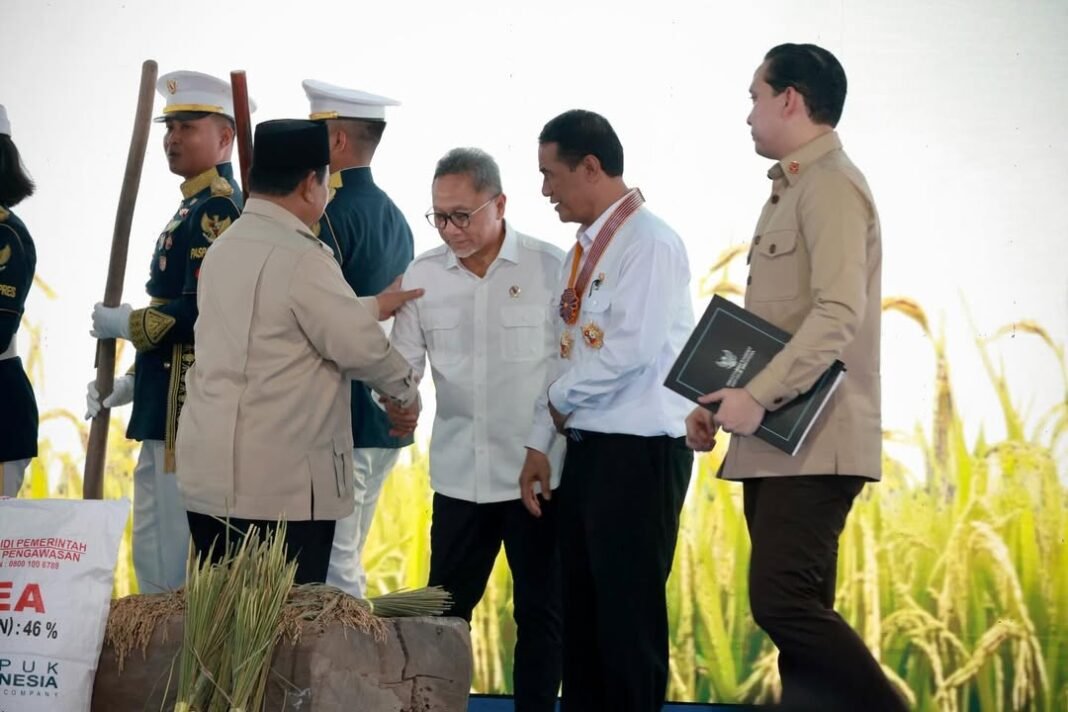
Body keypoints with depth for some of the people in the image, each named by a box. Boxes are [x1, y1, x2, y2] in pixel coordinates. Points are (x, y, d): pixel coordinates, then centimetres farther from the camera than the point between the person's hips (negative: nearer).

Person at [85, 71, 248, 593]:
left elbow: (199, 312, -24)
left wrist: (122, 323, -11)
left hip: (189, 413, -11)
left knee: (173, 568, -5)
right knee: (152, 554, 16)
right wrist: (129, 386, 17)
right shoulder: (197, 206, 17)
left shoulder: (217, 207, -15)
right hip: (170, 410, 11)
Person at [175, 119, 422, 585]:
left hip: (205, 476, 8)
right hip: (278, 487, -8)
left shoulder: (223, 249, 12)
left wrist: (372, 307, 31)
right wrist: (406, 387, 7)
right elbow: (358, 345, -12)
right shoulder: (301, 257, -14)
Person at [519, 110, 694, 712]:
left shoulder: (649, 243, -12)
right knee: (581, 609, 12)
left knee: (629, 613, -3)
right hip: (588, 447, 9)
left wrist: (560, 399, -8)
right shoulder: (585, 248, 14)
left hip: (640, 453, -9)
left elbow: (632, 347, -22)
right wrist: (540, 442, 14)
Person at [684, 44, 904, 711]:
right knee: (795, 609, 7)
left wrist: (759, 397, -23)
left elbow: (839, 313, -22)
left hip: (812, 443, -10)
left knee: (783, 603, -16)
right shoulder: (790, 190, 19)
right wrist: (725, 400, 13)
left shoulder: (830, 185, -11)